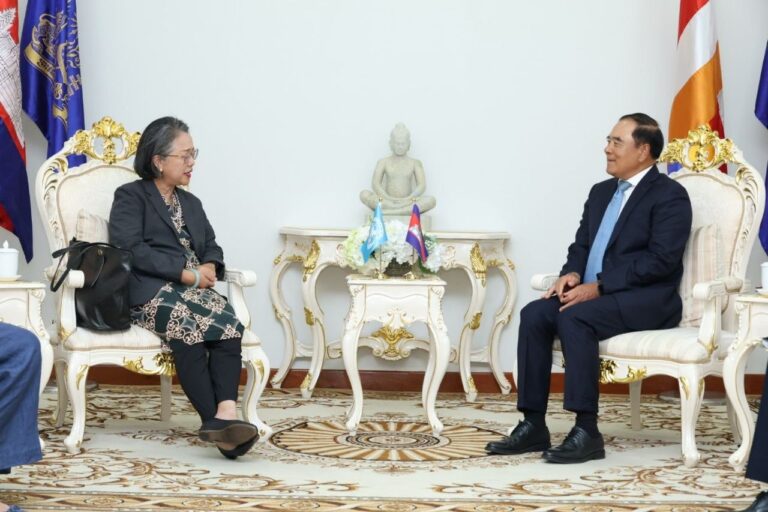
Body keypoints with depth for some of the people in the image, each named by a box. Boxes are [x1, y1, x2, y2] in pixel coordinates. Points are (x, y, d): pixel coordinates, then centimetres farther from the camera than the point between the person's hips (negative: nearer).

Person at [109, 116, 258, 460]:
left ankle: (226, 415, -45)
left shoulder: (191, 203, 30)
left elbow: (211, 246, 23)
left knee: (229, 325, -29)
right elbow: (131, 249, -7)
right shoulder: (130, 197, 9)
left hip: (195, 289, 5)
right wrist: (185, 273, -14)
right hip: (151, 293, -5)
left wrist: (209, 267, -3)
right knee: (188, 325, -37)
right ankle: (217, 420, -40)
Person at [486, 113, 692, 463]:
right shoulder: (601, 192, 20)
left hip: (647, 300, -7)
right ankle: (533, 426, -16)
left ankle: (587, 432, -30)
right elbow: (581, 246, 21)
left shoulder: (670, 195, -6)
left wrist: (599, 286, -22)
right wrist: (571, 274, -4)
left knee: (574, 317, -32)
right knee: (534, 314, -17)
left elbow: (660, 260, -17)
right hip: (593, 293, 8)